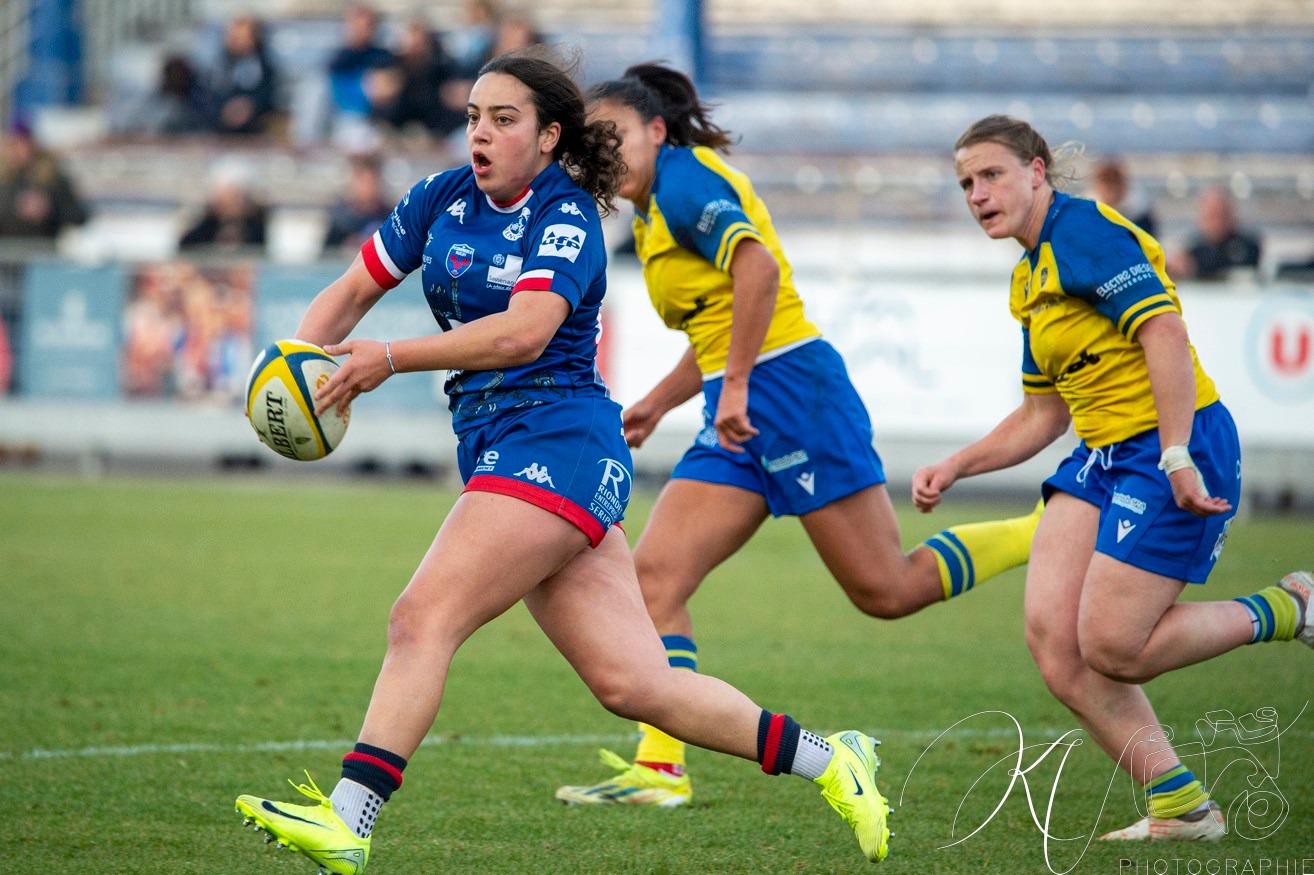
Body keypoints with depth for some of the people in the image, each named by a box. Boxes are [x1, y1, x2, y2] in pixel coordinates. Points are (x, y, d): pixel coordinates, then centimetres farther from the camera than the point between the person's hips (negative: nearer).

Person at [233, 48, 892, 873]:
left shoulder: (566, 216, -7)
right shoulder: (444, 198, 13)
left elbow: (523, 332, -22)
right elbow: (352, 290, 17)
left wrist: (391, 358, -29)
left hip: (557, 442, -7)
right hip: (497, 450, 7)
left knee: (424, 619, -20)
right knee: (632, 682, 2)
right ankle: (828, 761, 12)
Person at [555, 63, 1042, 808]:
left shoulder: (684, 178, -8)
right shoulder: (654, 214, 19)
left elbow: (759, 268, -23)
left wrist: (734, 386, -23)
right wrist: (657, 404, 23)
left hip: (788, 390, -9)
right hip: (739, 419, 9)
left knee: (887, 590, -5)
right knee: (655, 575, -4)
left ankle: (1049, 534, 11)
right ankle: (661, 768, -7)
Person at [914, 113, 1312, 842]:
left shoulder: (1083, 231, -11)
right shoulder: (1031, 278, 18)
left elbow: (1165, 332, -22)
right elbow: (1042, 415, 26)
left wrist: (1177, 457, -28)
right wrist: (954, 468, 16)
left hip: (1167, 449, -9)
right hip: (1102, 456, 9)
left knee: (1109, 648, -13)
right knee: (1052, 639, -6)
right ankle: (1180, 807, 1)